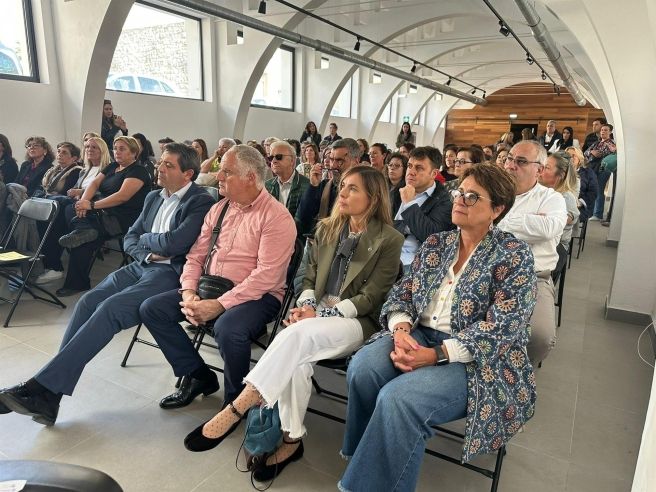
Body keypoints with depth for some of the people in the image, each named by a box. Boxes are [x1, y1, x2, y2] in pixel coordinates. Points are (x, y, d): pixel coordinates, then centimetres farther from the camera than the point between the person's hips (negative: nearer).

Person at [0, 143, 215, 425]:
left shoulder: (201, 202, -7)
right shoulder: (154, 197, 20)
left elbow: (173, 243, -19)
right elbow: (130, 238, 19)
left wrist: (146, 238, 2)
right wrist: (148, 253, -3)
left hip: (169, 273, -7)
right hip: (140, 266, 8)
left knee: (110, 308, -25)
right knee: (87, 302, -14)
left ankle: (44, 387, -20)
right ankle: (49, 394, -13)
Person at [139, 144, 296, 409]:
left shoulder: (276, 217, -13)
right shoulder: (218, 209, 11)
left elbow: (266, 275, -21)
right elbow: (195, 256, 11)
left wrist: (220, 304, -23)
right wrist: (189, 293, -7)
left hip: (255, 296, -7)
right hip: (208, 288, 8)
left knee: (227, 328, -36)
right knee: (151, 309, -2)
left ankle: (237, 397, -4)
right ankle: (199, 376, 11)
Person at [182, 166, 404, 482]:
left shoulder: (390, 240, -5)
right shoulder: (327, 229, 12)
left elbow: (371, 297, -9)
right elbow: (311, 278, 14)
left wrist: (323, 315, -17)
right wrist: (305, 305, -8)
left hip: (357, 322, -4)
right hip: (318, 313, 5)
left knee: (297, 335, -33)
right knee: (296, 357, -29)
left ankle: (236, 409, -27)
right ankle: (291, 440, -15)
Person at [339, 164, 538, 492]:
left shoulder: (514, 256, -6)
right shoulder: (435, 244, 11)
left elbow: (501, 327, -15)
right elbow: (402, 292, 9)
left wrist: (437, 354, -23)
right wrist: (401, 329, -13)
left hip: (477, 361, -5)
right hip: (418, 336, 5)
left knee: (398, 398, -31)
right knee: (362, 368, -24)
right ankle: (366, 462, 1)